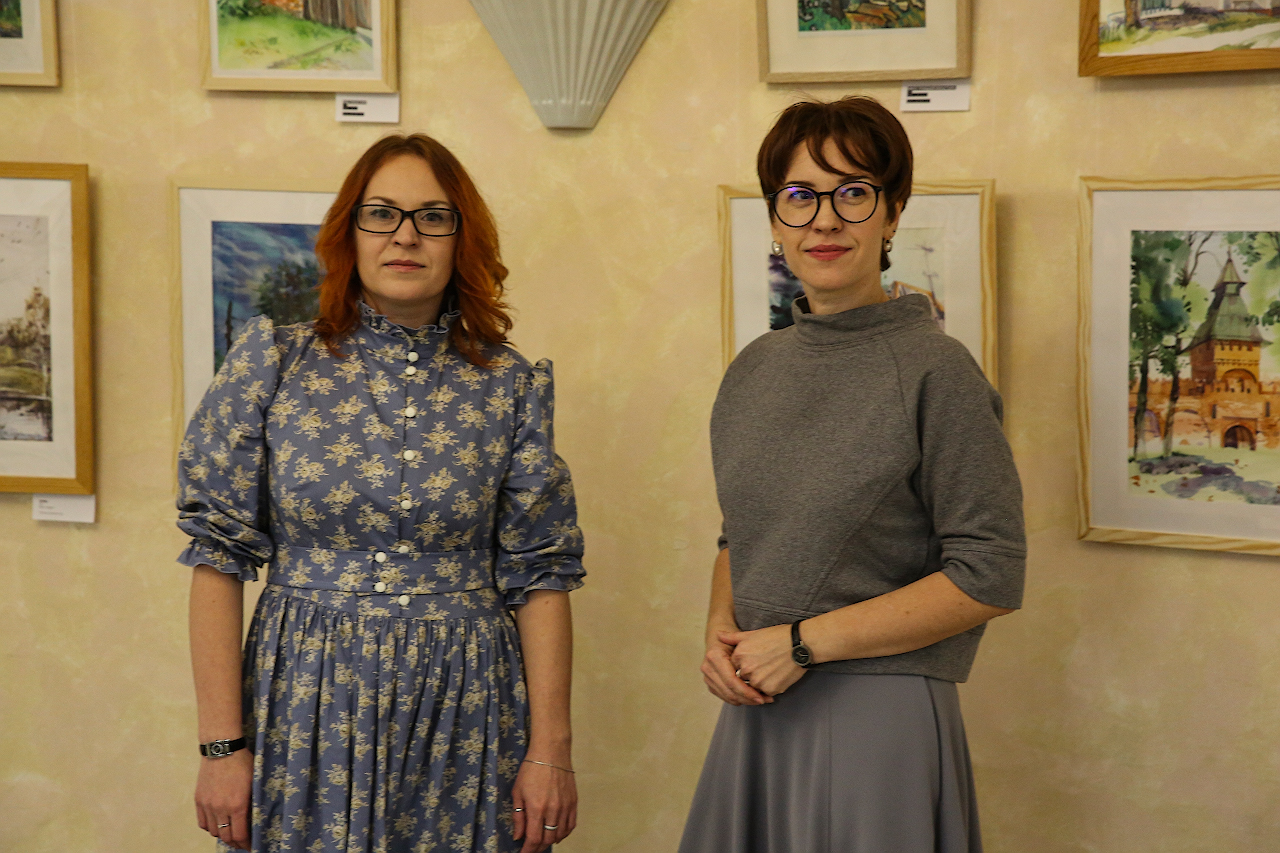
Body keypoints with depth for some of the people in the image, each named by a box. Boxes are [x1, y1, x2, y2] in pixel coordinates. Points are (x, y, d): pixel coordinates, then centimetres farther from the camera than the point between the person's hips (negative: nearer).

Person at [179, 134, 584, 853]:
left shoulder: (510, 386, 1)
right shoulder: (272, 362, -2)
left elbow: (539, 574, 1)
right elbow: (219, 556, -3)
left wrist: (550, 750, -4)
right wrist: (222, 745, -7)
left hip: (463, 714, 1)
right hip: (307, 709, -1)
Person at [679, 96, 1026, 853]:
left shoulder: (934, 371, -12)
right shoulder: (753, 370, 7)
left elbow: (989, 577, -14)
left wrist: (803, 642, -14)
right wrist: (721, 633, -2)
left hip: (879, 716, -6)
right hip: (757, 713, 6)